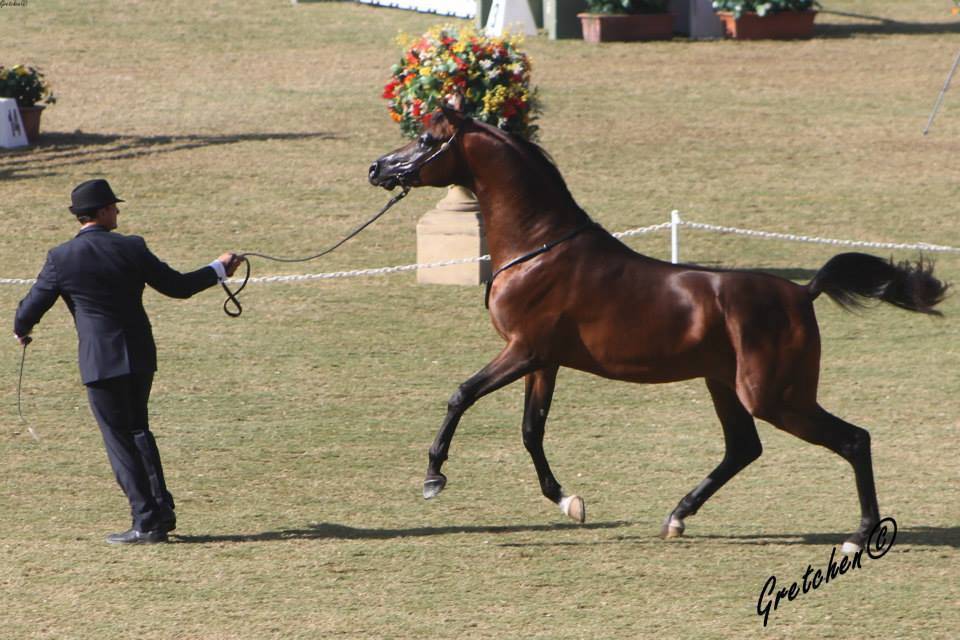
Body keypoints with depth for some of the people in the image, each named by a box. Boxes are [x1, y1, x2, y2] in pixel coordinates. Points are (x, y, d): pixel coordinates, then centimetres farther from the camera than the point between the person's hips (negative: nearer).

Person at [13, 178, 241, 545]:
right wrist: (219, 269, 20)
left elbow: (32, 307, 1)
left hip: (101, 363, -4)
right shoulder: (132, 249, -3)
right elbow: (177, 286, 4)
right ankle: (162, 510, 17)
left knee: (119, 440, 2)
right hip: (140, 357, 4)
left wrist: (21, 331, 24)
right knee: (138, 431, 21)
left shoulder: (61, 259, -8)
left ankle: (147, 521, 0)